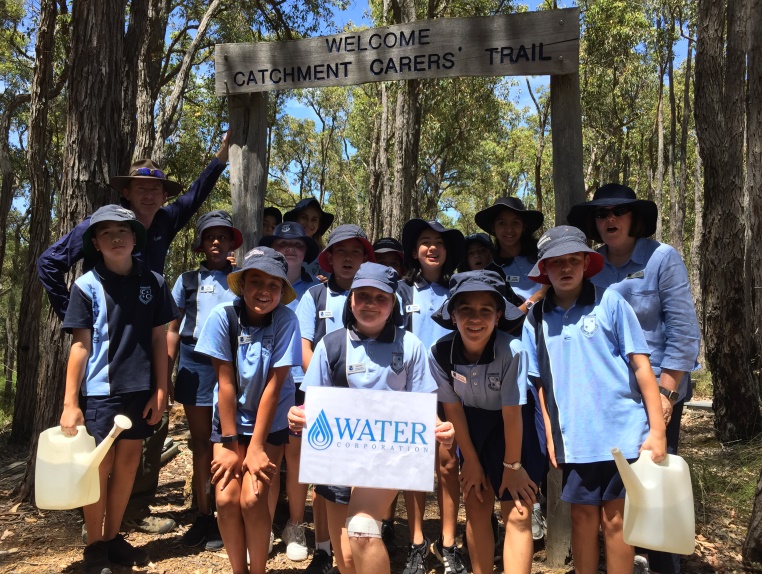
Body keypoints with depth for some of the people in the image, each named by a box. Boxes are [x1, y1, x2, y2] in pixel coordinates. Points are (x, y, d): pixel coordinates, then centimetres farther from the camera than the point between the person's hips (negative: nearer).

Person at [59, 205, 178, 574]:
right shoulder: (87, 286, -5)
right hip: (99, 392, -3)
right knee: (99, 468, 6)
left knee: (128, 464, 13)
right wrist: (70, 401, -8)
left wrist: (160, 391, 1)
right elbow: (80, 345, -6)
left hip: (139, 390, 3)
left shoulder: (153, 283, 2)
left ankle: (114, 537, 30)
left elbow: (159, 340, 4)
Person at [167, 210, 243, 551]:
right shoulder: (188, 280, 8)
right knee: (200, 442, 9)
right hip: (194, 363, 2)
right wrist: (166, 373, 5)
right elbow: (173, 329, 10)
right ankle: (203, 516, 20)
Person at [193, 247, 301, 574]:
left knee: (252, 498, -12)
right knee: (226, 498, -9)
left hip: (269, 424, -1)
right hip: (229, 421, 1)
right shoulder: (223, 316, -16)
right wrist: (230, 446, -13)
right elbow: (226, 383, -15)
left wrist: (256, 447, -15)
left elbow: (273, 386, -17)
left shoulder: (286, 320, -19)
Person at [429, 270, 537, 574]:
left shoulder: (512, 351, -32)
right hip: (474, 425, 3)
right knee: (476, 506, 9)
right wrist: (471, 461, -3)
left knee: (517, 515, -6)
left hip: (517, 427, -3)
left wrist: (512, 465, -12)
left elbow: (511, 413, -23)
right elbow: (453, 408, -10)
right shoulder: (440, 353, -22)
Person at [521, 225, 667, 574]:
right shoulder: (536, 319, 4)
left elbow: (641, 365, -4)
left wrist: (657, 429, -8)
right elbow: (541, 382, 9)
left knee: (615, 519, 7)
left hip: (622, 433, -2)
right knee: (583, 515, 13)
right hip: (574, 439, 2)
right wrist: (550, 434, 4)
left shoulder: (609, 302, -4)